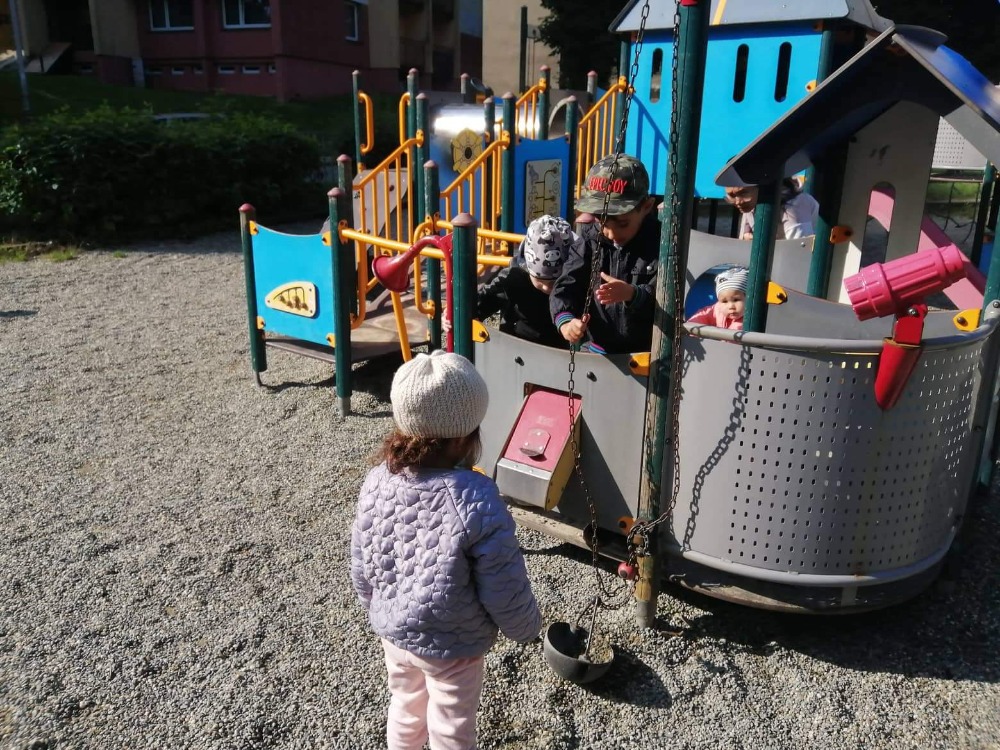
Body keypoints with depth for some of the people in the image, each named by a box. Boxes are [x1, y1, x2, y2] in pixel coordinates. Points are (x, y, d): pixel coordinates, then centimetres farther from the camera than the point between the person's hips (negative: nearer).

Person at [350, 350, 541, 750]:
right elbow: (506, 590, -22)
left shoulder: (376, 482, -15)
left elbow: (361, 568, -1)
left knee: (406, 707, 30)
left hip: (392, 631, 5)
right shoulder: (476, 502, -33)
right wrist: (527, 627, -1)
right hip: (452, 646, -5)